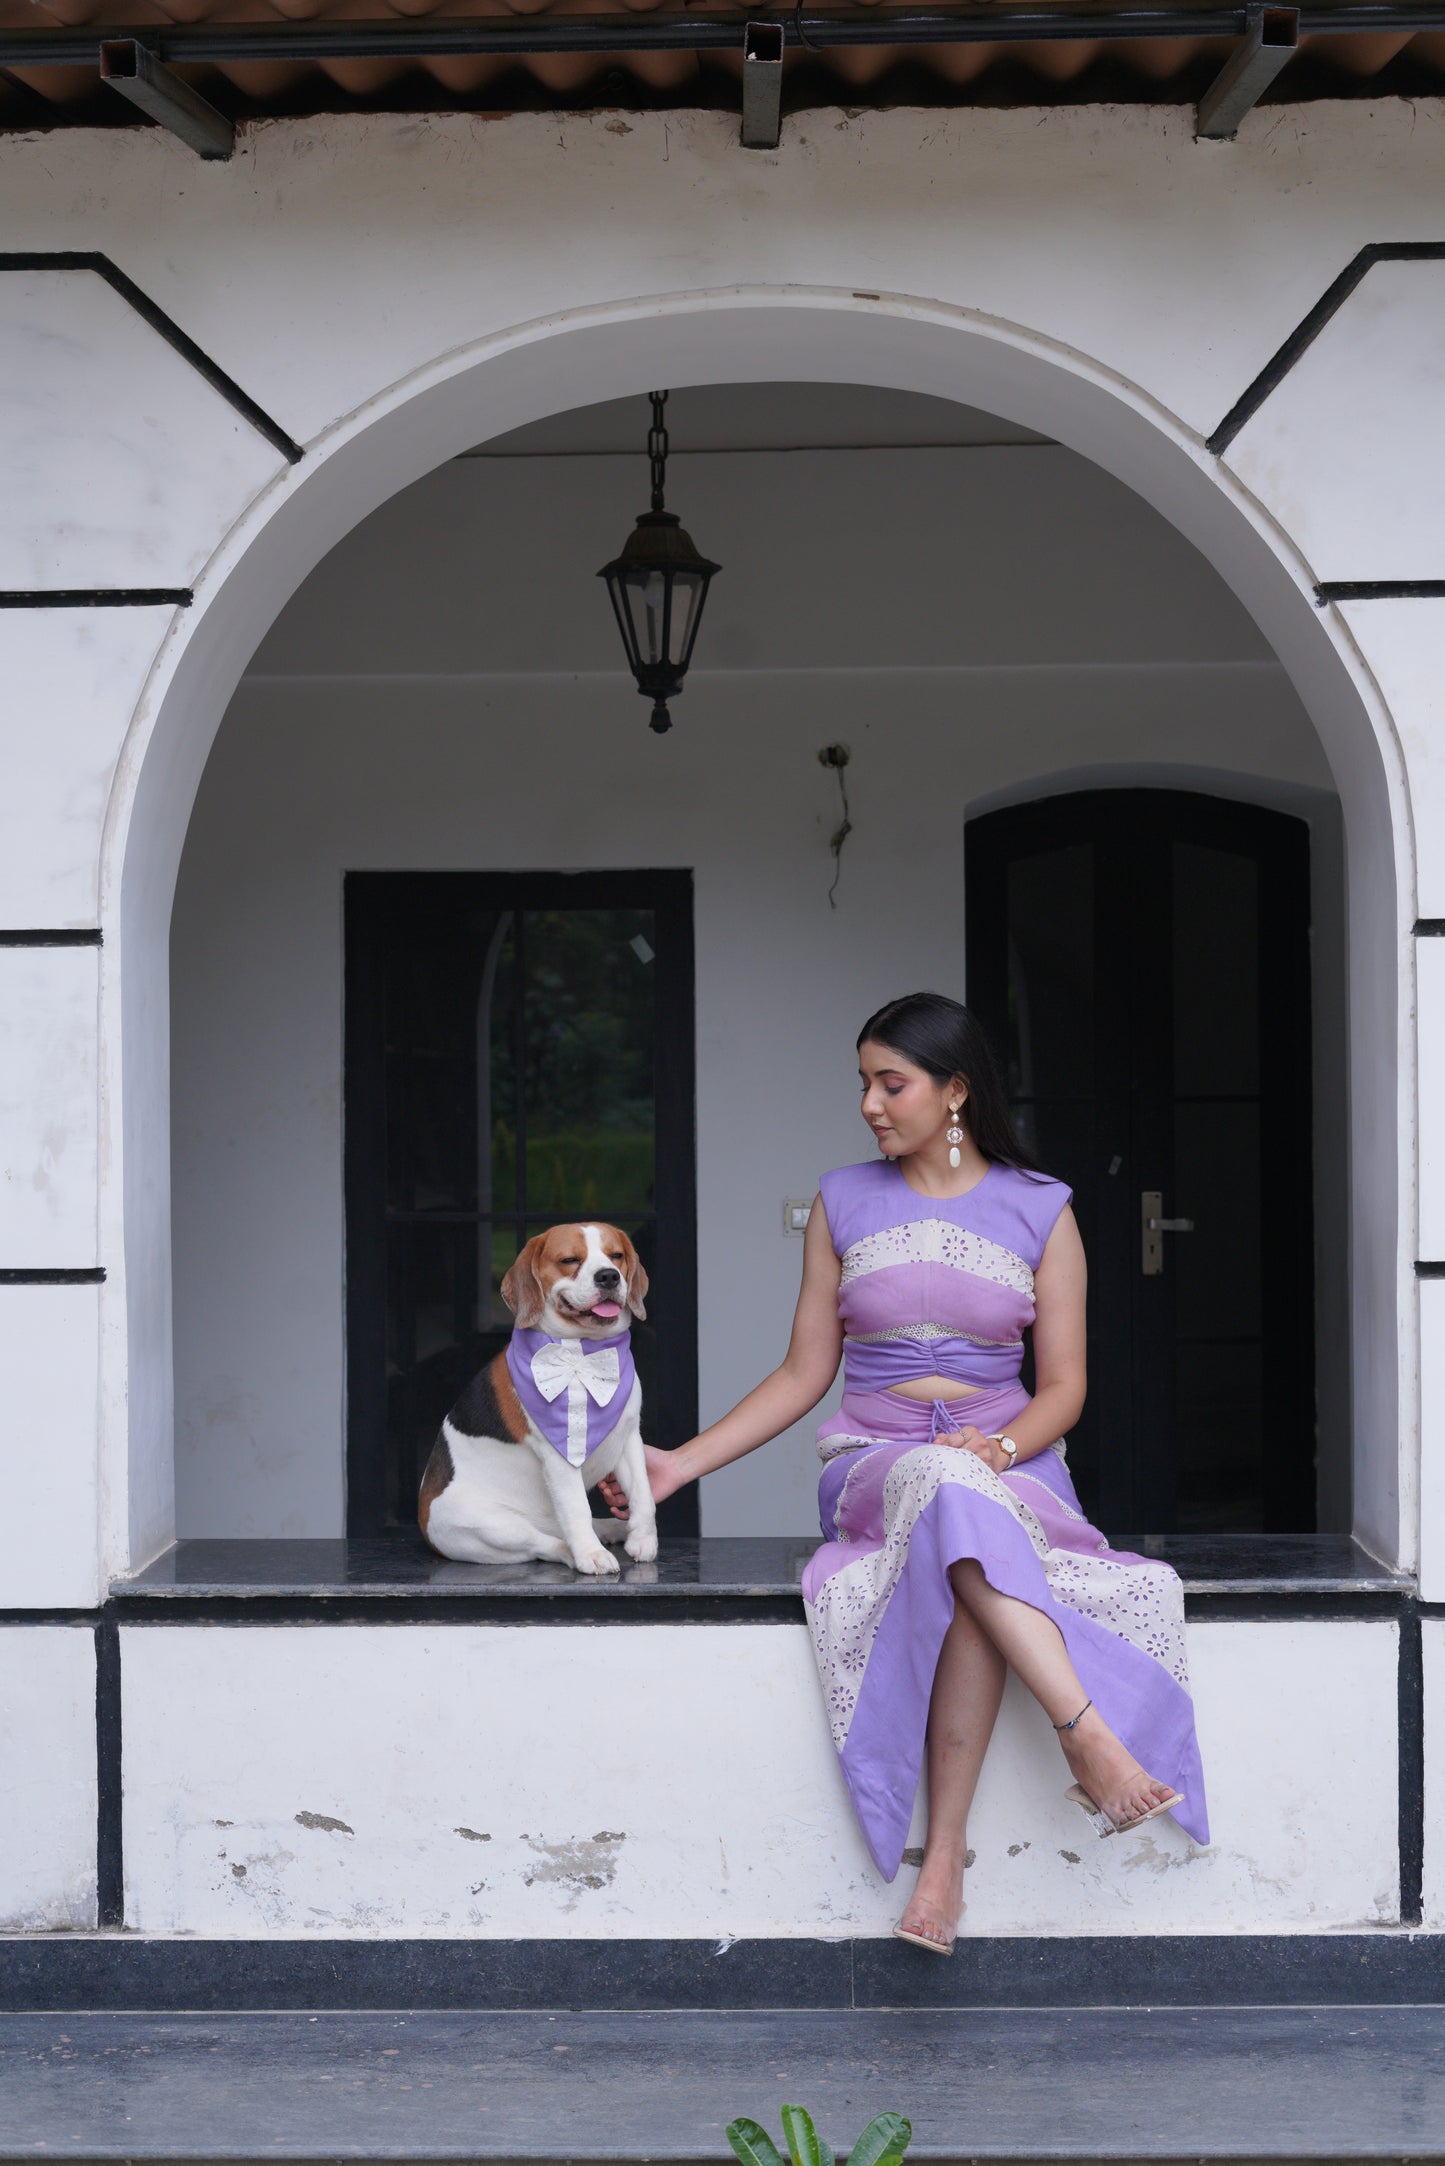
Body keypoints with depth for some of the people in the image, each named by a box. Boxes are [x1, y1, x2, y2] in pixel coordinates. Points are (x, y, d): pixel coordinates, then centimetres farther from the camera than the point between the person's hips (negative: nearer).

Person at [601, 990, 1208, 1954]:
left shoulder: (1041, 1210, 8)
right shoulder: (844, 1203, 12)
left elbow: (1063, 1386, 6)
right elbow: (804, 1373, 14)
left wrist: (1001, 1447, -14)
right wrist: (683, 1462, 7)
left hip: (1009, 1461, 0)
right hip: (874, 1466, 1)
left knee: (968, 1555, -39)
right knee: (948, 1493, -39)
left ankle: (945, 1851, -38)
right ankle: (1095, 1739, -48)